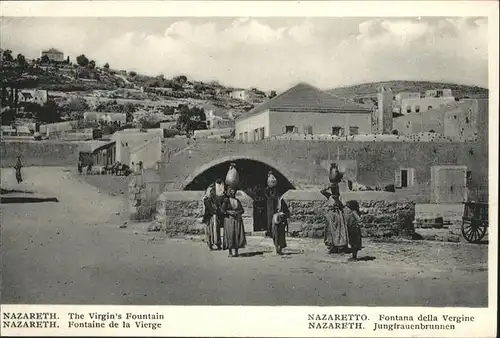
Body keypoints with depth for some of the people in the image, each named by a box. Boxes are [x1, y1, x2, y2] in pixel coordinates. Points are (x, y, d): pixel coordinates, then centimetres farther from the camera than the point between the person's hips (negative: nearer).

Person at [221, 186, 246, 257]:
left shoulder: (237, 200, 15)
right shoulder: (226, 200, 2)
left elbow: (242, 210, 12)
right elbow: (223, 211, -4)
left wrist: (237, 213, -8)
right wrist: (230, 213, -17)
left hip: (237, 220, 4)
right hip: (229, 220, -4)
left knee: (237, 235, -3)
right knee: (230, 235, -8)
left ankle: (236, 251, 3)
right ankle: (230, 252, -3)